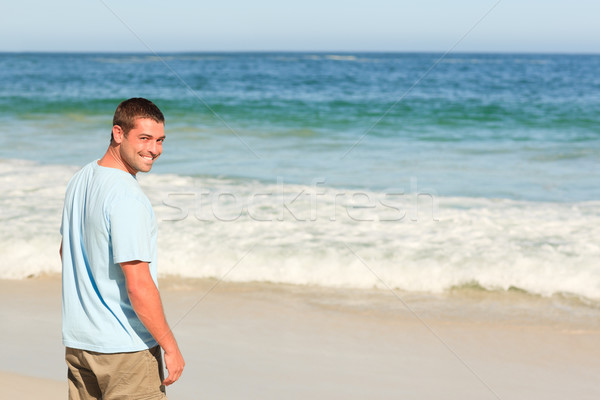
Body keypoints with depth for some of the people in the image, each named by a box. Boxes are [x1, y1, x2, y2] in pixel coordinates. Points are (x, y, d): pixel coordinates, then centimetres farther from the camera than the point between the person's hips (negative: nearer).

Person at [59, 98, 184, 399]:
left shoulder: (80, 179, 7)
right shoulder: (127, 197, -22)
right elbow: (138, 285, -24)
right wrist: (170, 347, -16)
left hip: (77, 340, 9)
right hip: (126, 349, -9)